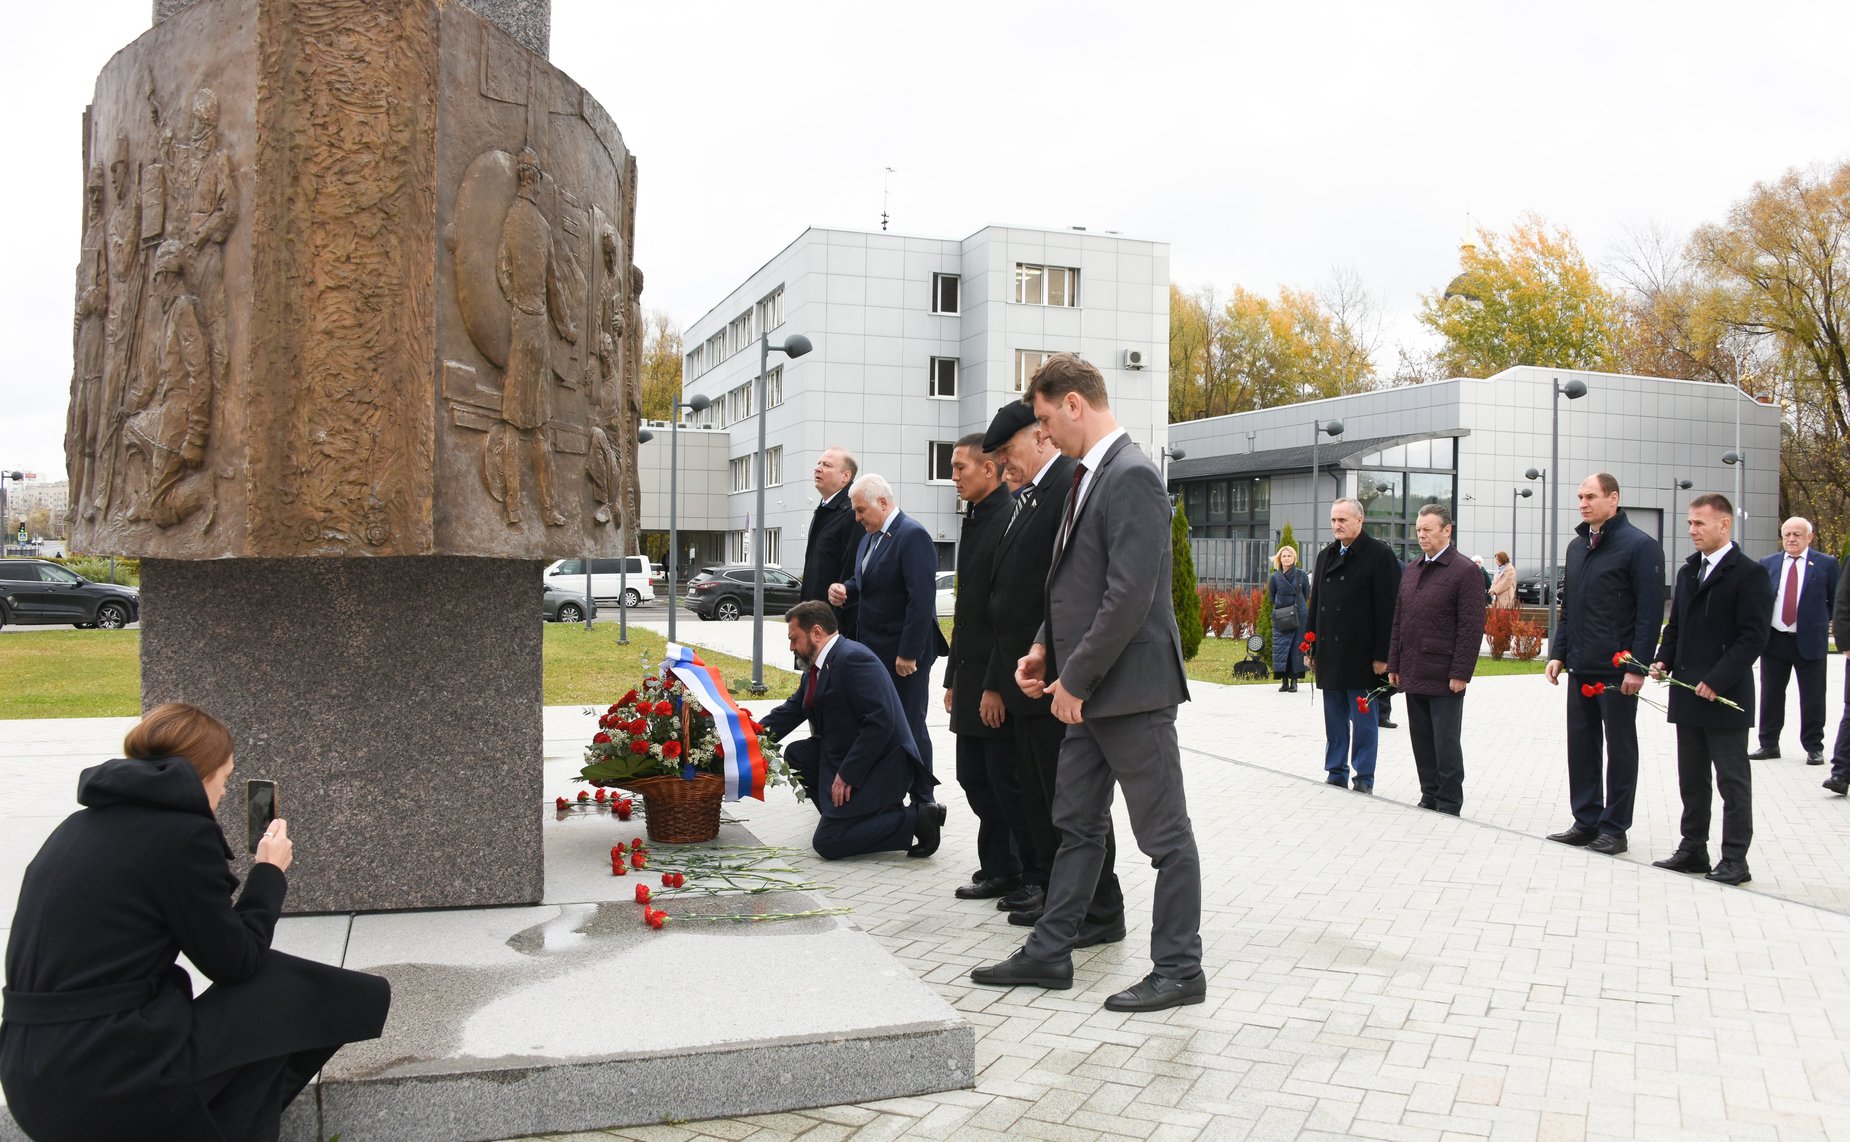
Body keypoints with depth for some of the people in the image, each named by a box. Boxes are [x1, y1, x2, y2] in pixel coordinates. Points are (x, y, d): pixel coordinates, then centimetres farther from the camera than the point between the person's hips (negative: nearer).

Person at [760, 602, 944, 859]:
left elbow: (880, 722, -26)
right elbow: (790, 711, 17)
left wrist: (847, 775, -23)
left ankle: (916, 819, -7)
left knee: (827, 844, -12)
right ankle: (840, 816, 12)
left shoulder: (853, 658, -20)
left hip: (881, 765, -10)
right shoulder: (818, 666, 11)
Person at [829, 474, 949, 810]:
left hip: (905, 654, -9)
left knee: (910, 726, 0)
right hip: (875, 649, 9)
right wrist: (844, 590, 1)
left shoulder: (913, 536, -16)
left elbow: (921, 599, -21)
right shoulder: (869, 538, 14)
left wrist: (908, 654, -22)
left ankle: (922, 802, 11)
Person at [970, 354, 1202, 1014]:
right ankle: (1049, 954, 26)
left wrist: (1076, 677, -18)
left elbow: (1129, 597, -24)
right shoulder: (1090, 476, 13)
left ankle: (1179, 970, 16)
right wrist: (1046, 650, 8)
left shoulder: (1131, 477, -17)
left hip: (1131, 686, -10)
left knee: (1164, 834, 4)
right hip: (1088, 689, 10)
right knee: (1077, 825, 16)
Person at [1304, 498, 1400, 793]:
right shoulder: (1326, 556, 14)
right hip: (1329, 653, 6)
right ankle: (1336, 773, 20)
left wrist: (1382, 655, -14)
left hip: (1361, 655, -6)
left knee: (1363, 719, 2)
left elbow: (1387, 609, -10)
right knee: (1334, 719, 12)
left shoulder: (1380, 555, -6)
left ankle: (1364, 777, 11)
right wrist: (1310, 648, 13)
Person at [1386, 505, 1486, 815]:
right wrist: (1394, 664, 13)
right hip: (1413, 673, 7)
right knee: (1421, 740, 12)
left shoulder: (1466, 571, -7)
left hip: (1444, 675, -7)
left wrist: (1461, 673, -15)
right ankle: (1430, 796, 22)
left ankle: (1449, 804, 10)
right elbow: (1399, 621, 17)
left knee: (1446, 741, 0)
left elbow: (1471, 626, -11)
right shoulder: (1412, 569, 15)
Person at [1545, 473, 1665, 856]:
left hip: (1618, 671, -7)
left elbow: (1650, 612, -12)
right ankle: (1586, 822, 21)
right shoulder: (1577, 546, 13)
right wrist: (1558, 653, 11)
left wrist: (1637, 667, -17)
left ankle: (1614, 828, 13)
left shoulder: (1639, 546, -9)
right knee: (1580, 746, 11)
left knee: (1620, 749, 5)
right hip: (1580, 668, 7)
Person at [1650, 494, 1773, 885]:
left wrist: (1716, 681, -20)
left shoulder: (1749, 575, -10)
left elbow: (1753, 637, -15)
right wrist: (1663, 661, 3)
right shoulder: (1688, 572, 14)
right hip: (1687, 695, 7)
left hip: (1725, 697, -7)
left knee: (1733, 780, 1)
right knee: (1691, 778, 13)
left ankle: (1735, 859, 7)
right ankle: (1693, 849, 22)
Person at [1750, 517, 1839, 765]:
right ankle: (1769, 744, 19)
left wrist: (1820, 621, 3)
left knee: (1812, 698, 5)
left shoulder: (1826, 564, 1)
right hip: (1774, 640, 2)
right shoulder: (1767, 564, 6)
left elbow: (1836, 602, 8)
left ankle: (1814, 747, 17)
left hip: (1810, 642, -2)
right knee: (1770, 695, 8)